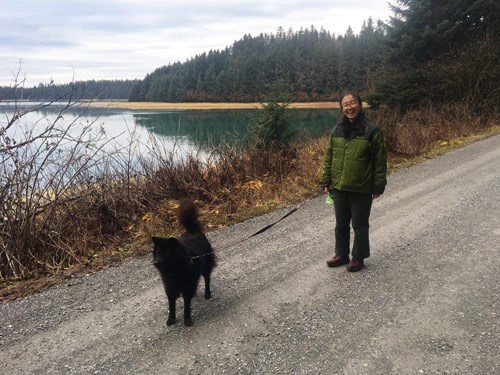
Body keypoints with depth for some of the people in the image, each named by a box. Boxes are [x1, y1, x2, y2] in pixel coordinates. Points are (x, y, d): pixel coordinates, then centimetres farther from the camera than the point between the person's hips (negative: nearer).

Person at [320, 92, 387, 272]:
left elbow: (380, 161, -7)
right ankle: (341, 255, 33)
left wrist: (378, 186, -8)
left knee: (360, 225, 10)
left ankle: (358, 257, 26)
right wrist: (326, 181, 6)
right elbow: (329, 157, 9)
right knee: (341, 224, 16)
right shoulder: (337, 130, 4)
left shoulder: (372, 131, -9)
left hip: (361, 189, -4)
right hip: (339, 187, 5)